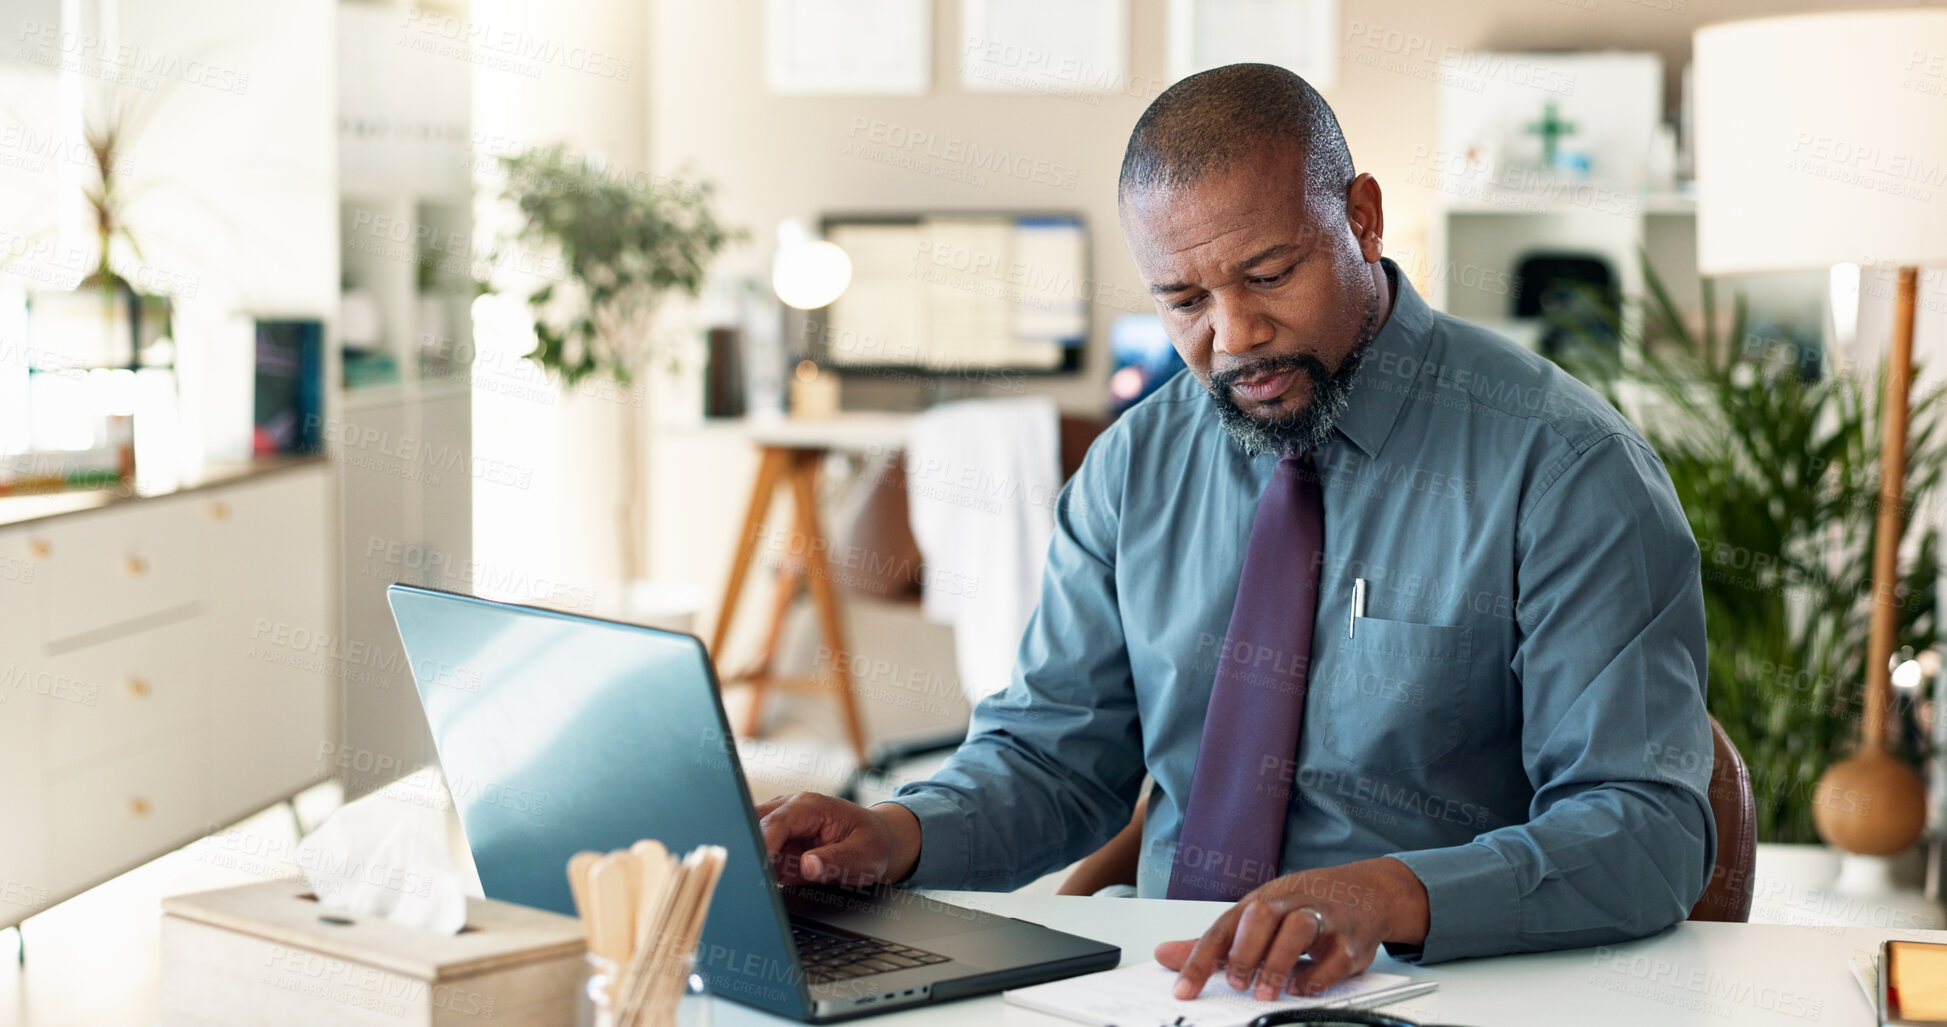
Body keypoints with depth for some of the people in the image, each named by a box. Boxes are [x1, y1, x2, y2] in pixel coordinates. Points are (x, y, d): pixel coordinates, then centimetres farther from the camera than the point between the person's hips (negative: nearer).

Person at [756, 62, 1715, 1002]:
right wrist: (894, 834, -9)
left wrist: (1387, 896, -33)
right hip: (1167, 979, 5)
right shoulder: (1135, 465, 7)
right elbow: (1054, 754, 12)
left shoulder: (1565, 466, -9)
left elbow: (1651, 831, -16)